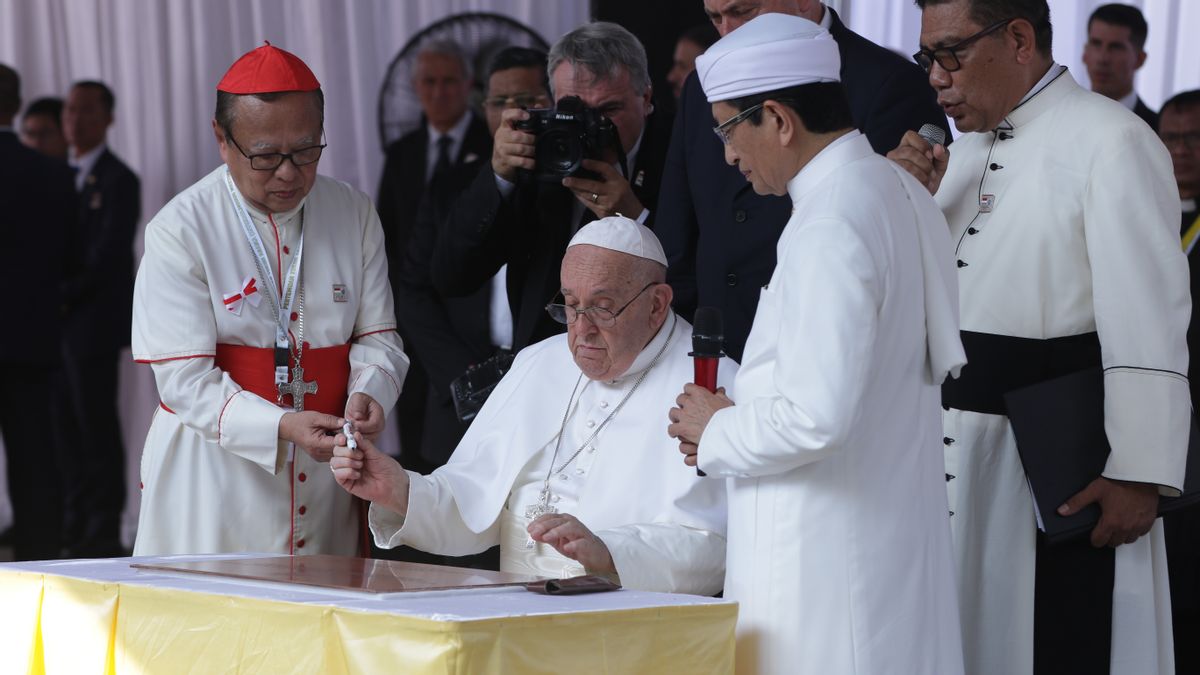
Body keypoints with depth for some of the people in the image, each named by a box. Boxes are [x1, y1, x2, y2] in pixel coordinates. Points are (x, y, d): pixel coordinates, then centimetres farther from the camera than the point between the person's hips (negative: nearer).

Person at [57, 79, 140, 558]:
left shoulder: (118, 179, -5)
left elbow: (109, 252, -14)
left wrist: (65, 296, -15)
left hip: (94, 320, -7)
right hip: (60, 322, 7)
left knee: (97, 425, -6)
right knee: (69, 428, 7)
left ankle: (105, 531, -2)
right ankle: (78, 530, 12)